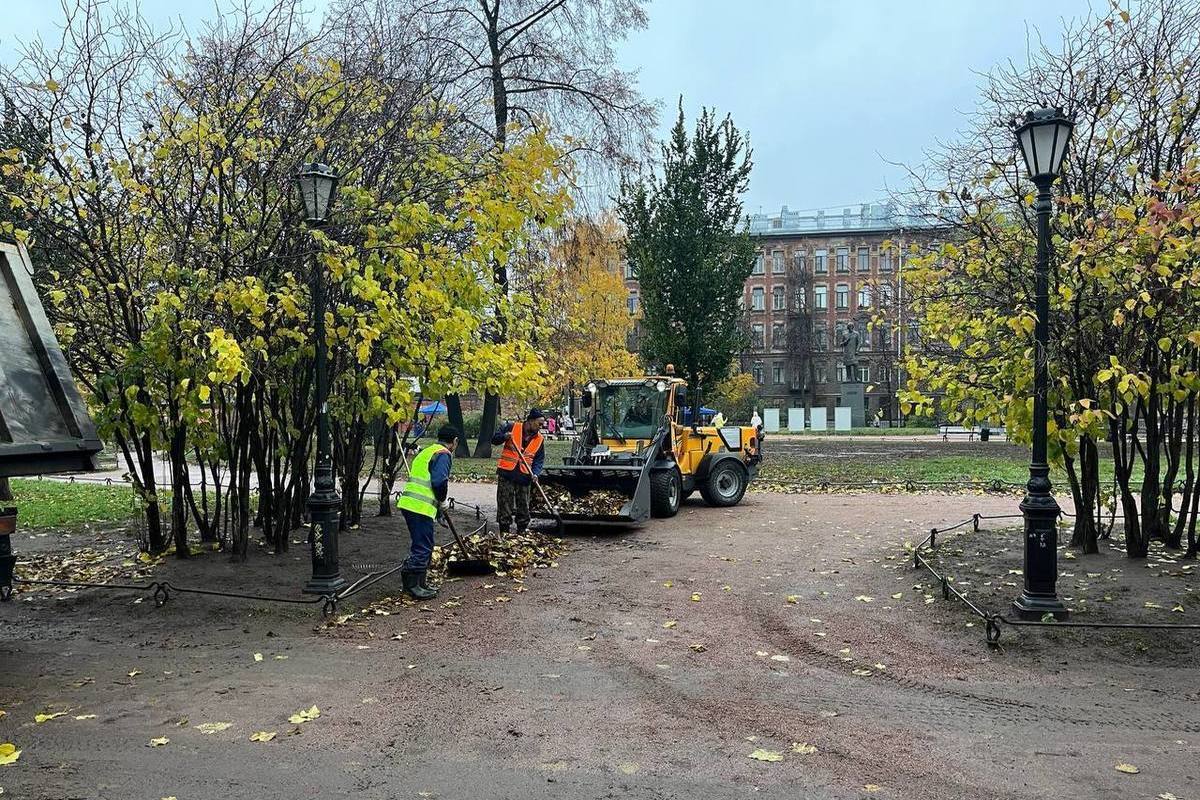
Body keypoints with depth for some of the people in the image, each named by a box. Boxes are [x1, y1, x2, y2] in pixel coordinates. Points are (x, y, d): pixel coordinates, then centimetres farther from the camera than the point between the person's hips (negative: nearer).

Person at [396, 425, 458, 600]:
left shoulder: (427, 451, 23)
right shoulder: (444, 455, -6)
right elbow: (439, 481, -20)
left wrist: (438, 502, 24)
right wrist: (442, 502, -2)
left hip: (408, 503, 9)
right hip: (421, 507, -9)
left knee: (423, 545, 17)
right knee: (423, 547, -4)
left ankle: (419, 582, 24)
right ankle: (412, 585, -3)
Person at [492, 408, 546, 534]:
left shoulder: (539, 439, 7)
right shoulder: (512, 427, -2)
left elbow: (540, 459, 9)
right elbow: (494, 439, 1)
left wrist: (535, 473, -9)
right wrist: (505, 437, -20)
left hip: (524, 477, 3)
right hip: (506, 474, -3)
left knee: (523, 507, 9)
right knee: (505, 505, -1)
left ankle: (522, 532, 21)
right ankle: (504, 532, 7)